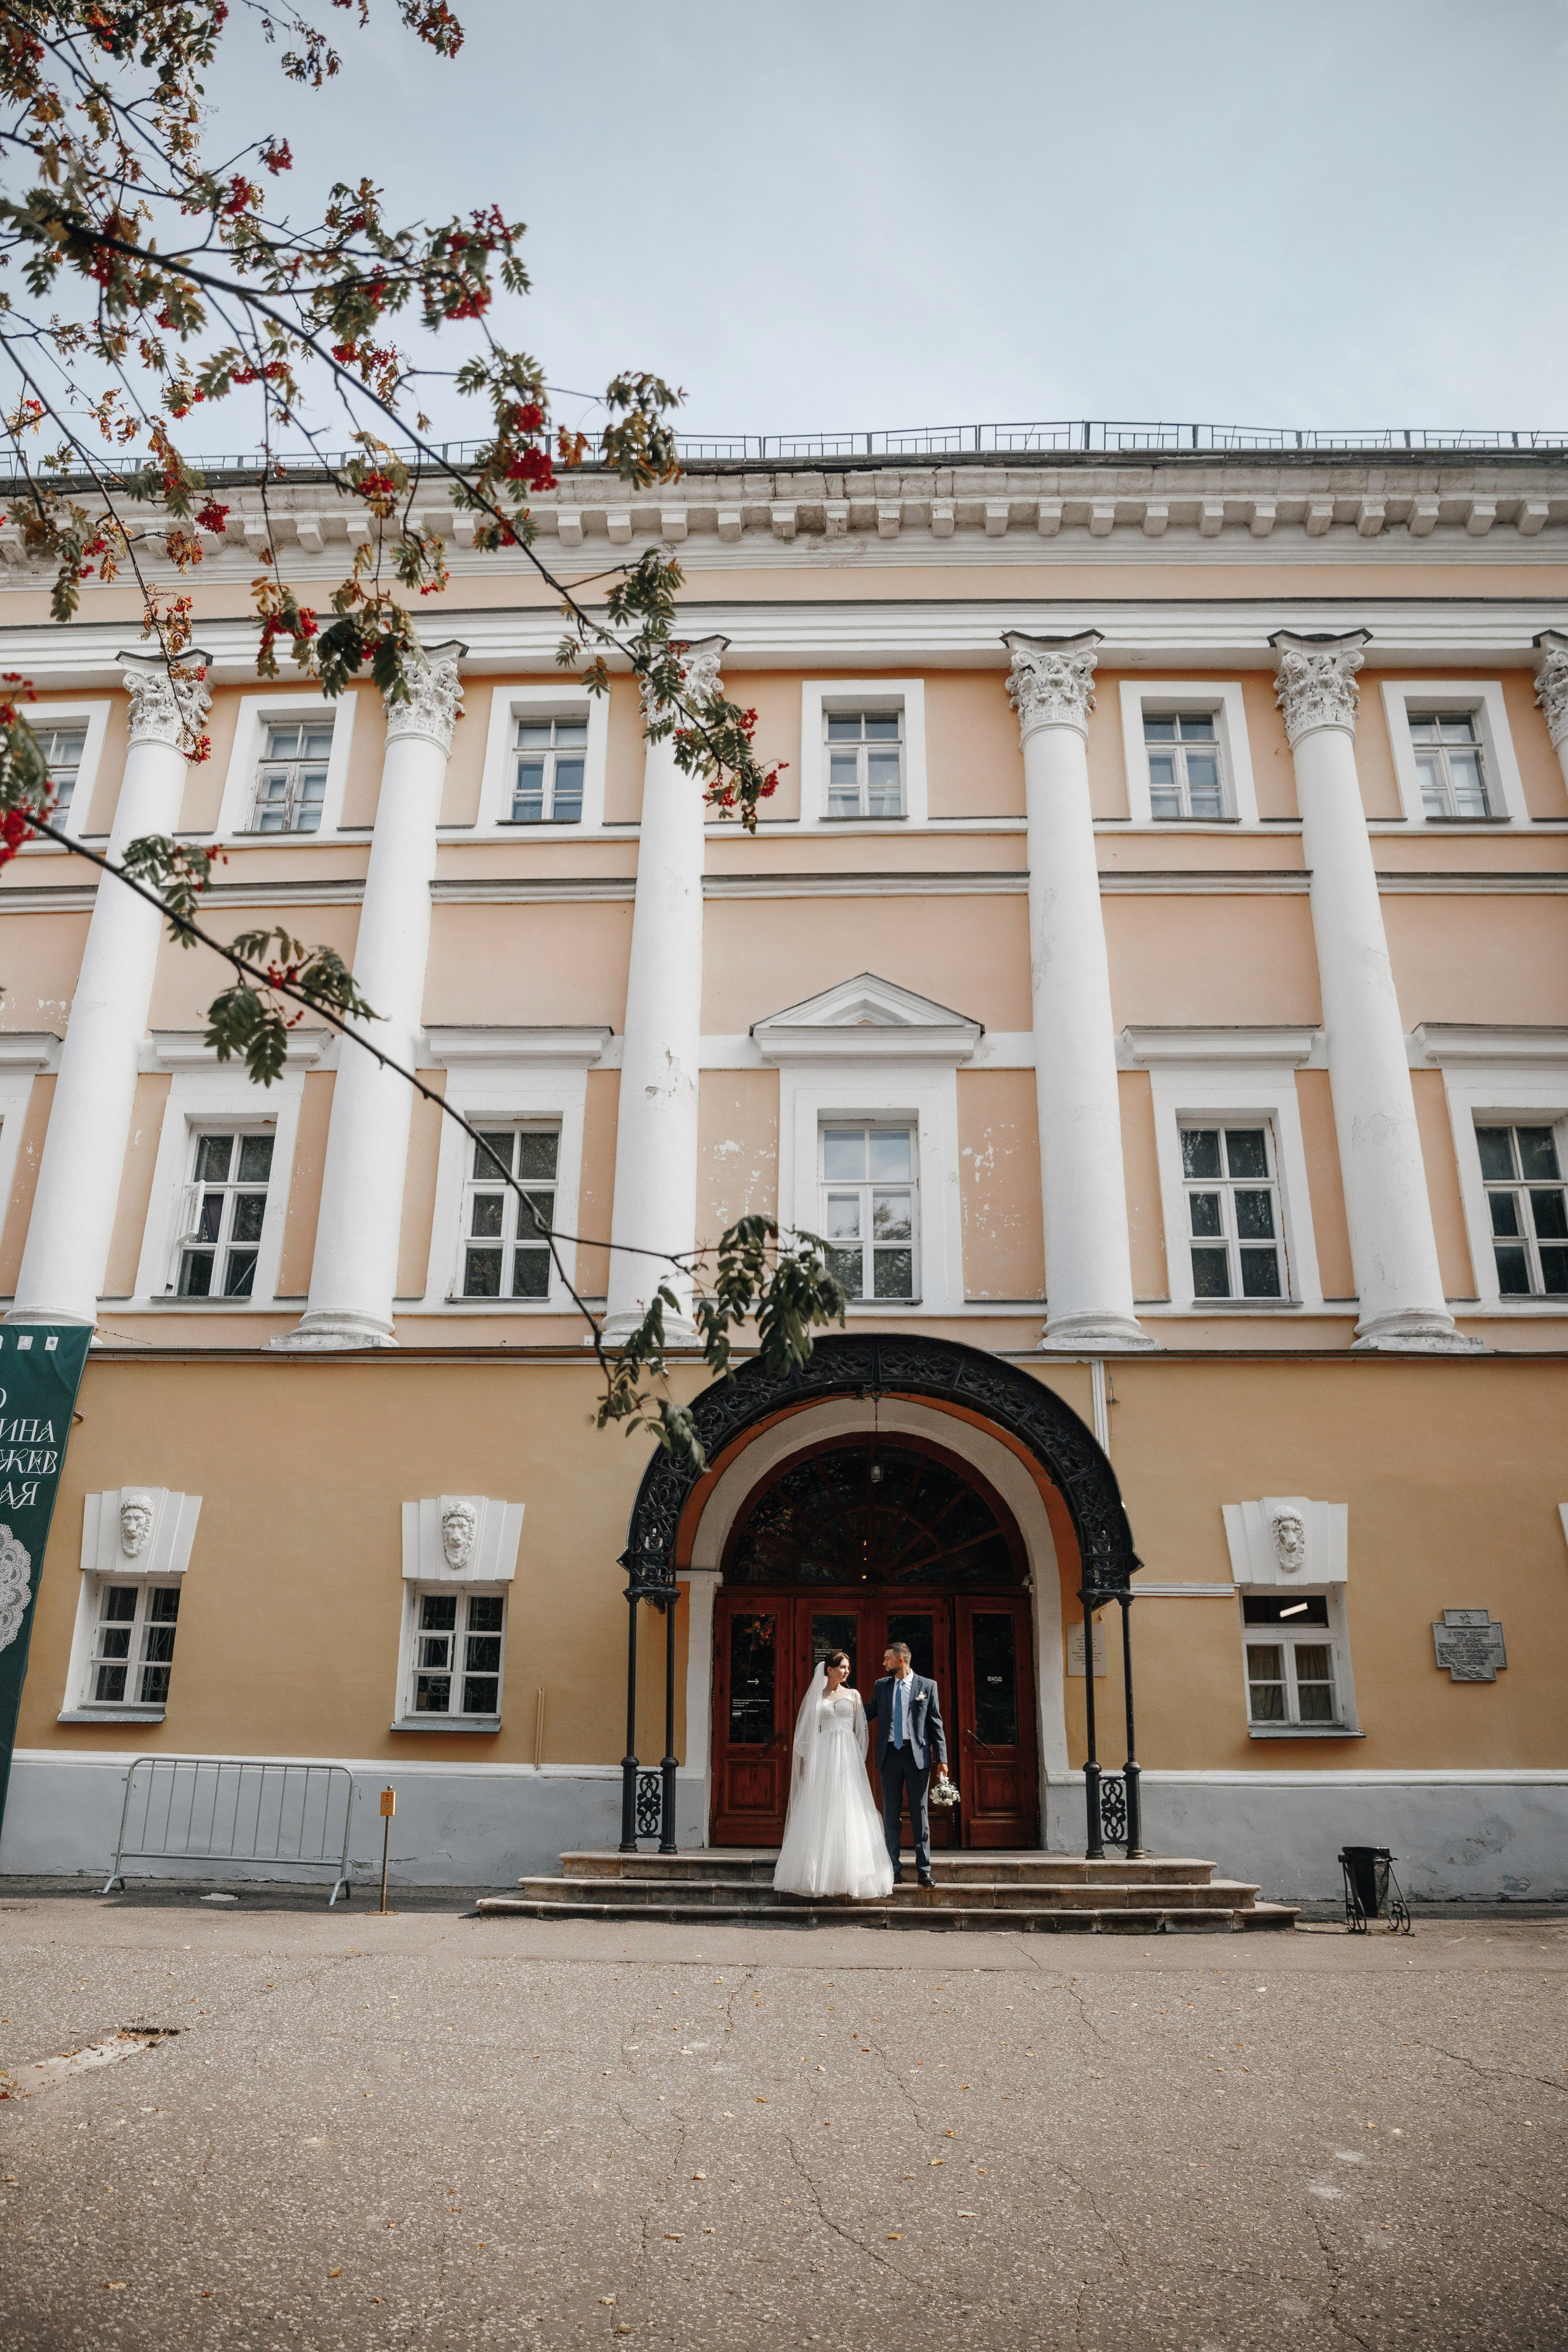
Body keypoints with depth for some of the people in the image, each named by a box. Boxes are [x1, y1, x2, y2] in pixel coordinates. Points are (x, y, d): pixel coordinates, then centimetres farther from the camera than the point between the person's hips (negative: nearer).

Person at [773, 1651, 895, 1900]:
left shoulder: (853, 1695, 11)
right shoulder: (815, 1697, 8)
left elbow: (861, 1730, 10)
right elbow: (805, 1732, 8)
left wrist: (859, 1759, 2)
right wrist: (806, 1760, -1)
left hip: (848, 1758, 1)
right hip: (822, 1758, 0)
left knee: (850, 1813, -4)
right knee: (820, 1815, -2)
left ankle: (852, 1874, -1)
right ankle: (818, 1872, 3)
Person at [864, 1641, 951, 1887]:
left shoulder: (927, 1685, 2)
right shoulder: (881, 1686, 10)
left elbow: (936, 1723, 1)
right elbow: (867, 1714, 15)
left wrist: (942, 1758, -4)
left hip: (917, 1754, -3)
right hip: (889, 1754, 3)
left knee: (920, 1814, 2)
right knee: (890, 1814, 6)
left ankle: (923, 1870, 8)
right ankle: (894, 1869, 13)